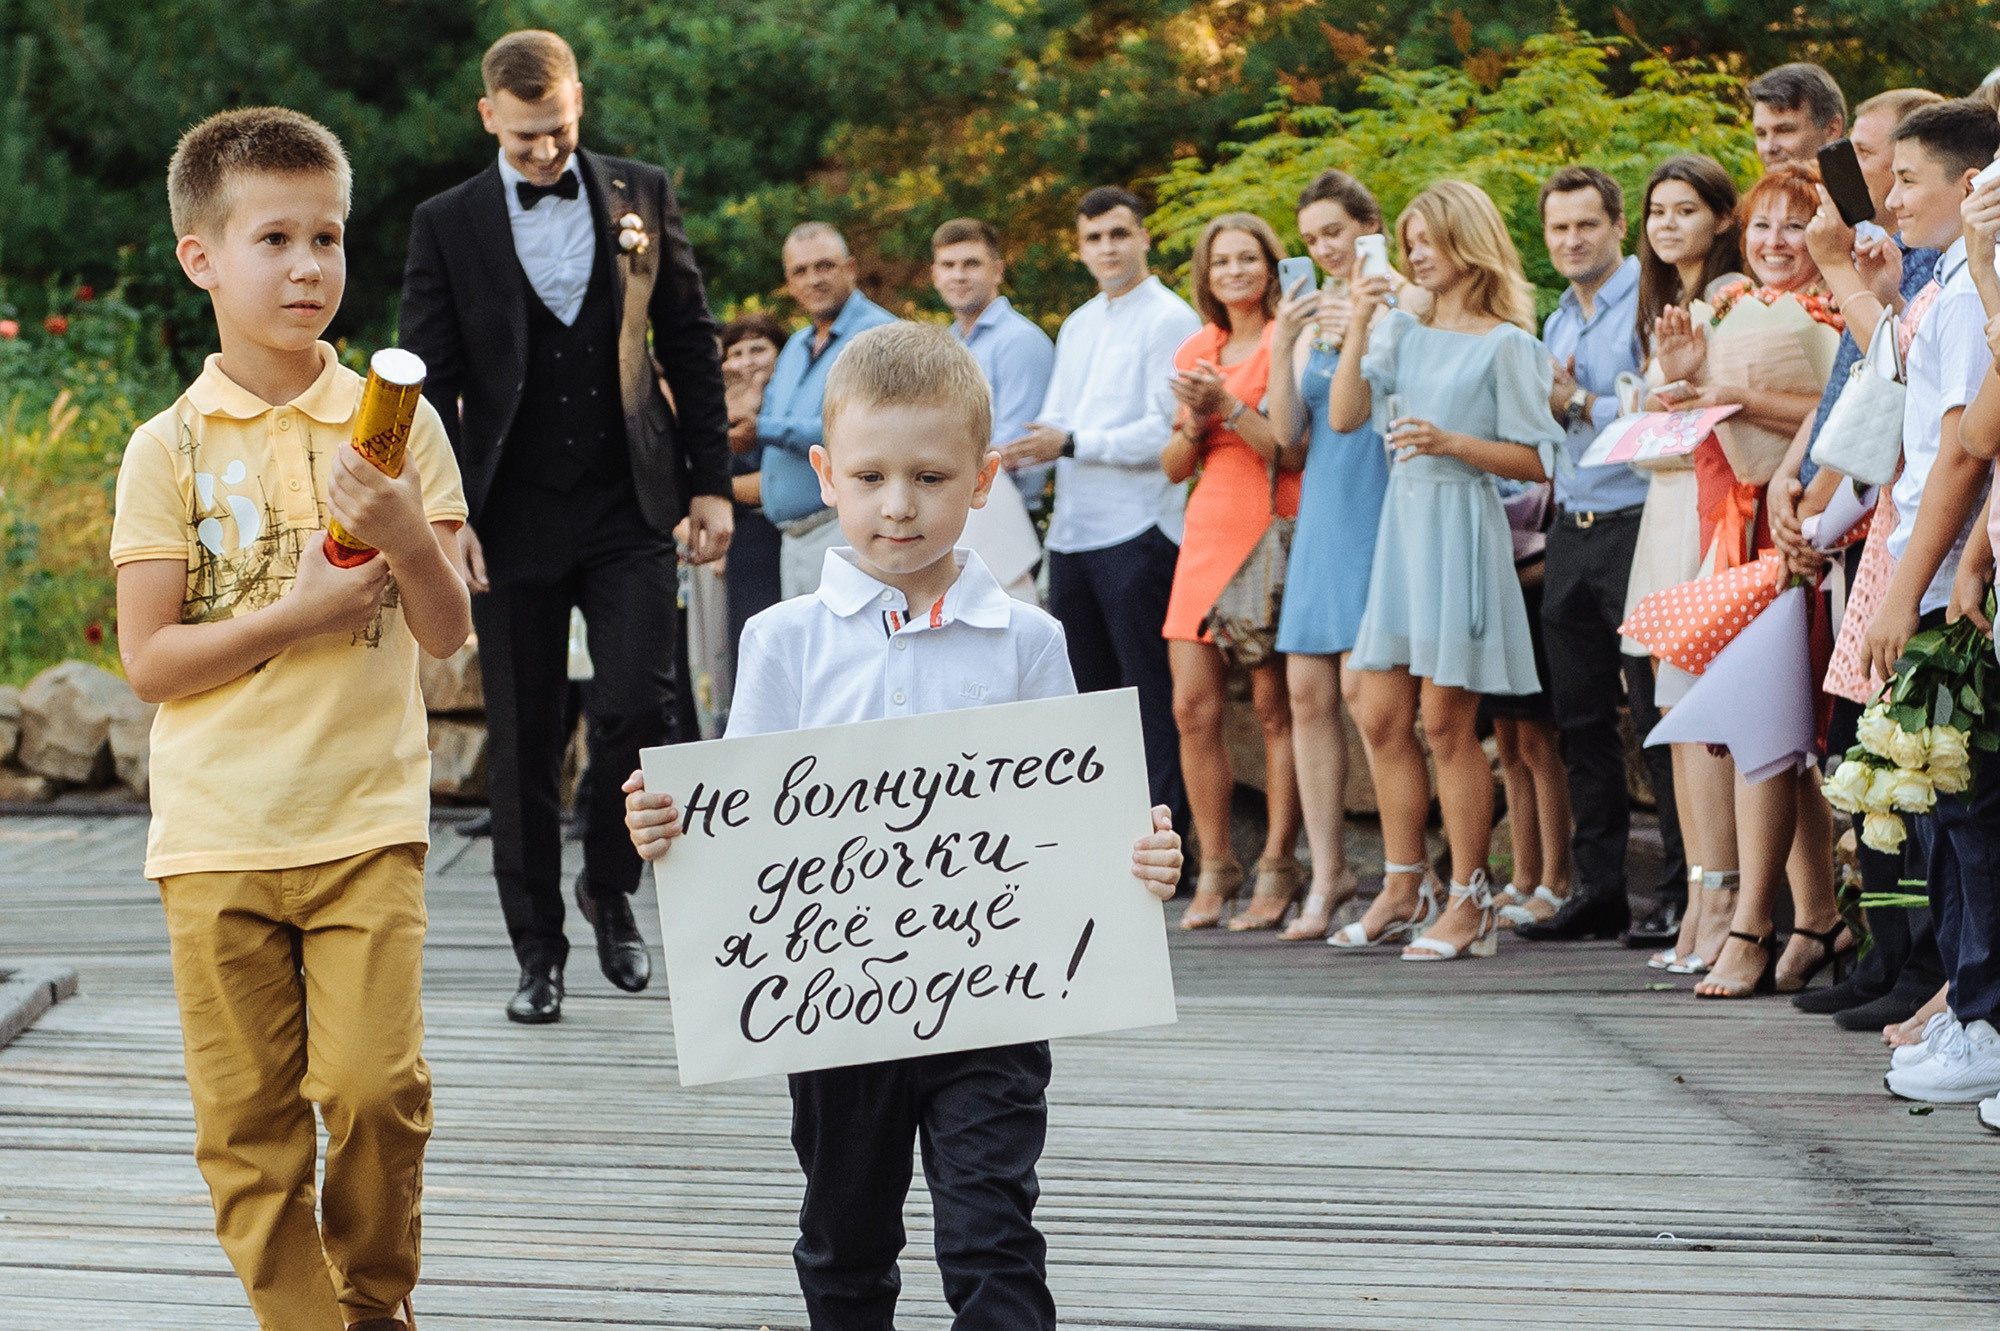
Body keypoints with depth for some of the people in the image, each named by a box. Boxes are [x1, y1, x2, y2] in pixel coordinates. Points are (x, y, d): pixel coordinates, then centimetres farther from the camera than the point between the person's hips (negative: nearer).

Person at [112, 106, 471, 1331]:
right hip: (218, 834, 0)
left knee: (374, 1085, -9)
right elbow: (149, 660, -4)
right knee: (248, 1117, 2)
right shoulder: (171, 449, 0)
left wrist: (407, 536, -19)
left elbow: (448, 632, 1)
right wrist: (297, 614, -16)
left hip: (367, 824, 0)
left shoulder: (397, 424, 3)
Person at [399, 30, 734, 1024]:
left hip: (629, 511, 1)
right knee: (522, 743, 4)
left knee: (640, 706, -11)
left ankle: (610, 888, 14)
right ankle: (538, 951, 14)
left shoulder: (641, 196, 6)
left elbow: (690, 345, 9)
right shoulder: (447, 225, 2)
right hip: (514, 522, 0)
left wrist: (710, 481, 5)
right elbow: (430, 381, 1)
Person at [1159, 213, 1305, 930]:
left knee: (1275, 708, -4)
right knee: (1193, 707, -1)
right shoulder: (1194, 353, 16)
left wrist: (1229, 408, -17)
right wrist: (1193, 427, -3)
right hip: (1208, 532, 6)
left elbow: (1298, 451, -11)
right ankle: (1214, 868, 7)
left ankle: (1278, 869, 1)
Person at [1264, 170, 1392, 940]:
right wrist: (1282, 347, -3)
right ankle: (1328, 875, 7)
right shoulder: (1313, 317, 16)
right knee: (1308, 694, 2)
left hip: (1382, 515, -7)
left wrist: (1360, 337, -18)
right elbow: (1288, 431, 9)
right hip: (1324, 512, 7)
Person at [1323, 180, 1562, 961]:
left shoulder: (1506, 345, -4)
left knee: (1445, 720, -5)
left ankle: (1470, 900, 3)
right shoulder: (1404, 332, 13)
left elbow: (1537, 461, -7)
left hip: (1462, 529, -6)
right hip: (1401, 524, 6)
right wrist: (1358, 328, -6)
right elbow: (1343, 415, 2)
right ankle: (1403, 889, 17)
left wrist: (1452, 443, -18)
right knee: (1381, 716, 5)